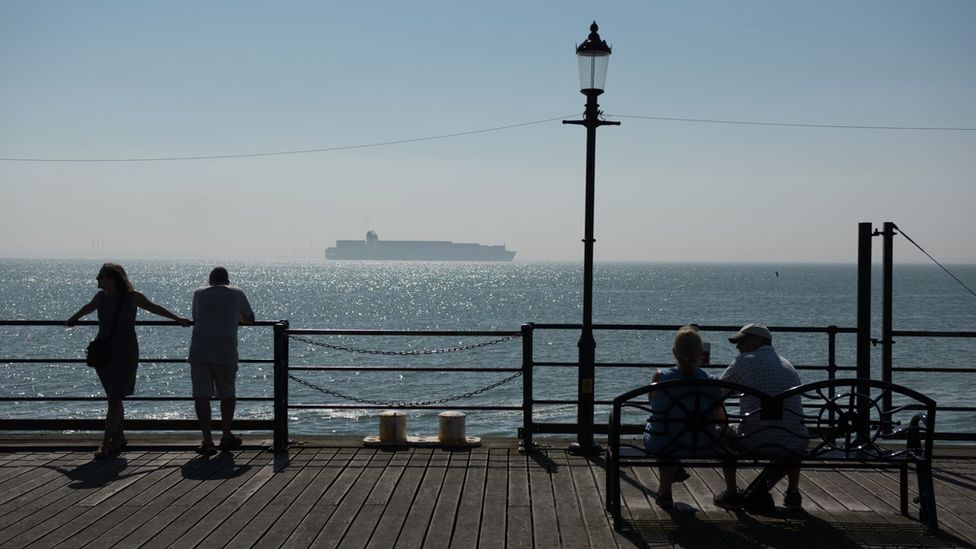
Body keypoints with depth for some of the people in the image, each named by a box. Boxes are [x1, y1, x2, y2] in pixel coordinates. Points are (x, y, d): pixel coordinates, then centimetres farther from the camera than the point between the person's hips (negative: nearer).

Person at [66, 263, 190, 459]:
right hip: (103, 352, 4)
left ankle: (106, 444, -9)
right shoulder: (101, 297, 5)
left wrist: (178, 319, 21)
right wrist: (73, 319, 47)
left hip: (125, 354, -4)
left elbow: (155, 308, 10)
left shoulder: (132, 297, -7)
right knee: (114, 398, 11)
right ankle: (119, 439, 22)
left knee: (114, 399, -9)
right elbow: (88, 308, 28)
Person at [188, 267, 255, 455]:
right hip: (226, 353, 0)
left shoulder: (199, 293, 15)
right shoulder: (237, 293, 12)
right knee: (227, 394, 16)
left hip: (199, 352, 0)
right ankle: (226, 436, 26)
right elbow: (250, 319, 25)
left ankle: (207, 441, -4)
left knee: (202, 395, 1)